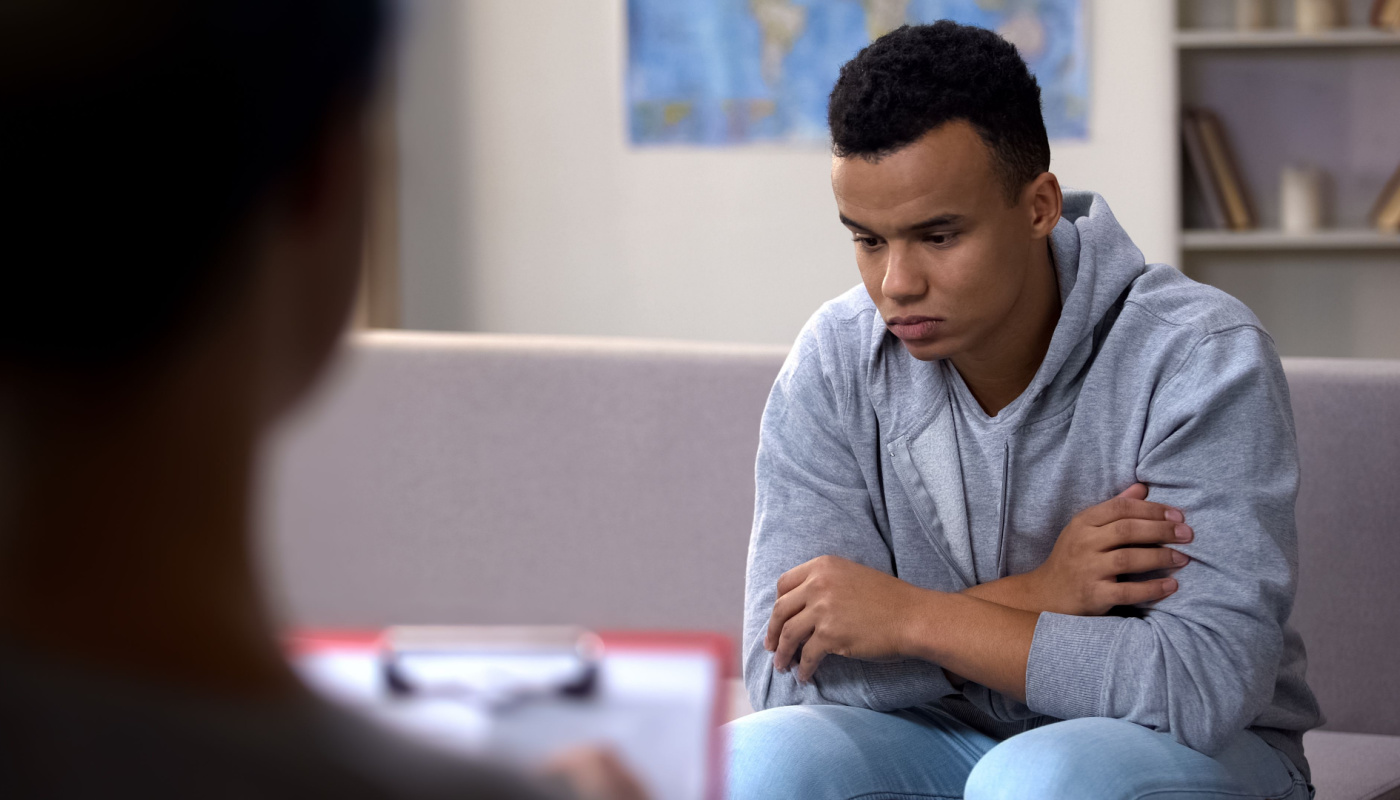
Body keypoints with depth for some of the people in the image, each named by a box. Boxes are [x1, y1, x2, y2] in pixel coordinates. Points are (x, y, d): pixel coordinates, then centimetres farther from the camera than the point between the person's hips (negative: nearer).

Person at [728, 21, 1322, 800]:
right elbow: (786, 673, -12)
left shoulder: (1201, 360, -19)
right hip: (947, 736, 4)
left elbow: (1203, 689, -27)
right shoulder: (837, 363, -7)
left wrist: (910, 615, -25)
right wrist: (1032, 597, -24)